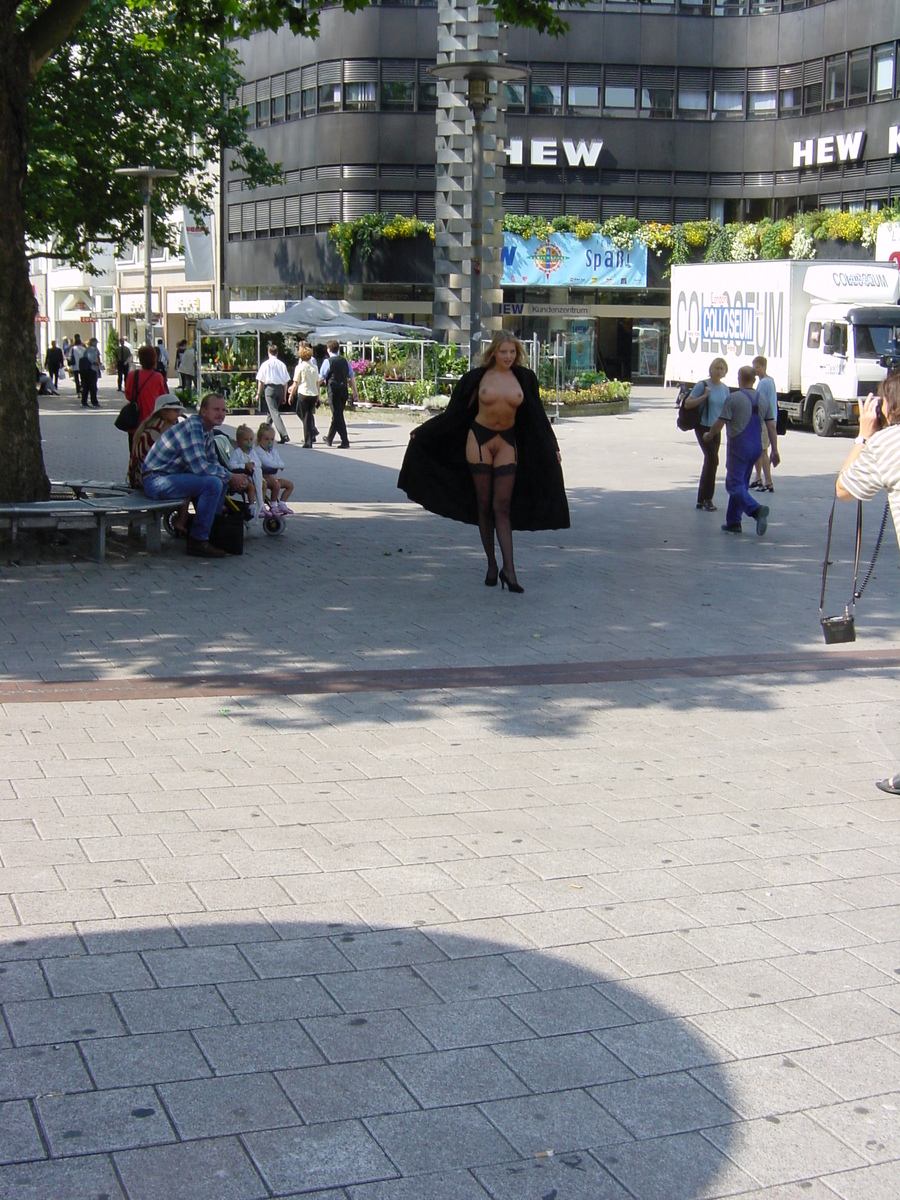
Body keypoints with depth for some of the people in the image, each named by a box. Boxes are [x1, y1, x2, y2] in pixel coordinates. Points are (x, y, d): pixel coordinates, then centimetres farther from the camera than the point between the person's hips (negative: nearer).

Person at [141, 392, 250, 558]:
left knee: (222, 477, 12)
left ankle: (213, 525, 18)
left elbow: (213, 463, 20)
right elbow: (200, 467, -29)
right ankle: (197, 541, -17)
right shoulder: (192, 428, -20)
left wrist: (232, 477, -1)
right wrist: (231, 477, -16)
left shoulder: (207, 430, 11)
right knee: (213, 483, -25)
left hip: (173, 475, 10)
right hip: (156, 480, -10)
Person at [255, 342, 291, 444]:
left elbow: (261, 381, -3)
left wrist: (258, 393, 7)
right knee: (273, 411, 21)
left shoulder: (265, 364, -3)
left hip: (270, 387, -5)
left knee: (274, 412, -11)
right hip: (280, 388, 5)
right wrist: (284, 395, 15)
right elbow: (286, 381, 6)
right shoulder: (282, 364, 5)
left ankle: (284, 435, -27)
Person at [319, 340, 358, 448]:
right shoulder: (345, 361, 10)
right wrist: (355, 392, 15)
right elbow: (352, 377, 10)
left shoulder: (328, 361, -5)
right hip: (344, 390, 6)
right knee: (338, 414, 16)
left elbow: (320, 378, -5)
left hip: (333, 390, -6)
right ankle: (329, 439, 30)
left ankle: (345, 441, -11)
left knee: (337, 416, -4)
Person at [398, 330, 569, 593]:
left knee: (503, 507, -6)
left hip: (507, 443, 1)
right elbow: (456, 412, 7)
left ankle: (508, 568, -11)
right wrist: (423, 433, 8)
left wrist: (552, 448, 10)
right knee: (484, 506, 4)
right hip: (479, 440, 0)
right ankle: (491, 566, 12)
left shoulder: (524, 379, 2)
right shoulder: (478, 377, -1)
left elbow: (537, 416, 10)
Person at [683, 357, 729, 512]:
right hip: (703, 428, -6)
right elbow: (687, 404, -13)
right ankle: (707, 499, -8)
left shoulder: (725, 389, 8)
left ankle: (701, 499, 19)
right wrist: (704, 396, -20)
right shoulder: (702, 385, -9)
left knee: (709, 462, 10)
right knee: (712, 459, -17)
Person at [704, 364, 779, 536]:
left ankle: (756, 509, -28)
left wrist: (708, 435, 8)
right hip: (756, 447, 7)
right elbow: (771, 426, 5)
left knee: (734, 485, -5)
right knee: (740, 484, 16)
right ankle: (733, 522, 18)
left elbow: (719, 424, -11)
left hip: (739, 447, -7)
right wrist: (774, 450, 9)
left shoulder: (733, 398, -11)